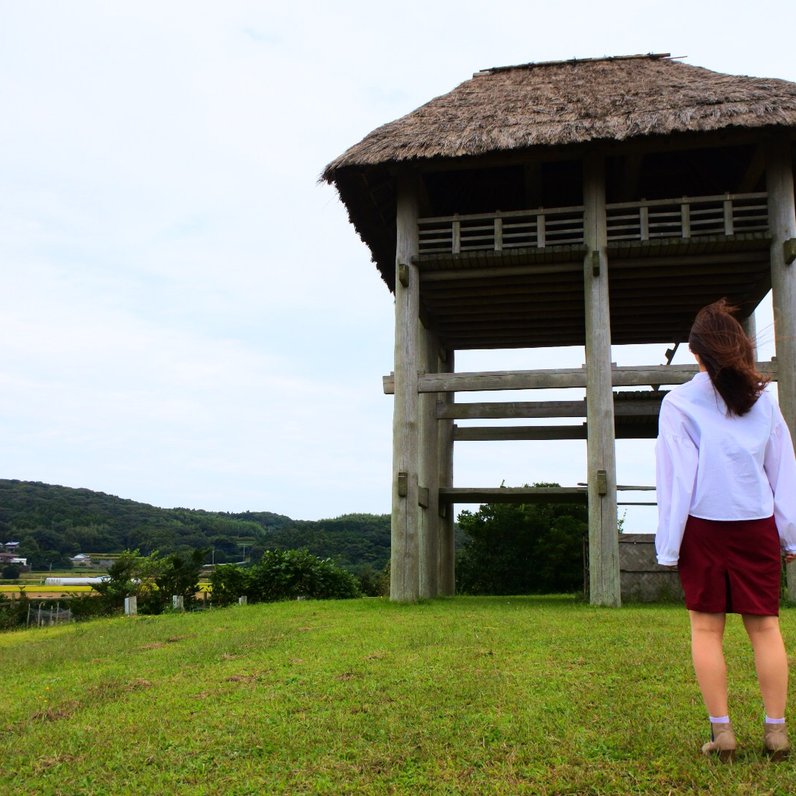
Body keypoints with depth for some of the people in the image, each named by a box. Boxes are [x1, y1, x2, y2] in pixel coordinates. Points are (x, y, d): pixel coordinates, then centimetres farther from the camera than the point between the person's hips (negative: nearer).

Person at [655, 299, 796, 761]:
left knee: (707, 627, 4)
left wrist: (669, 544, -3)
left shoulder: (680, 402, -5)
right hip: (758, 526, 3)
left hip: (703, 527, -3)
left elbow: (675, 477, -7)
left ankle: (722, 731, 5)